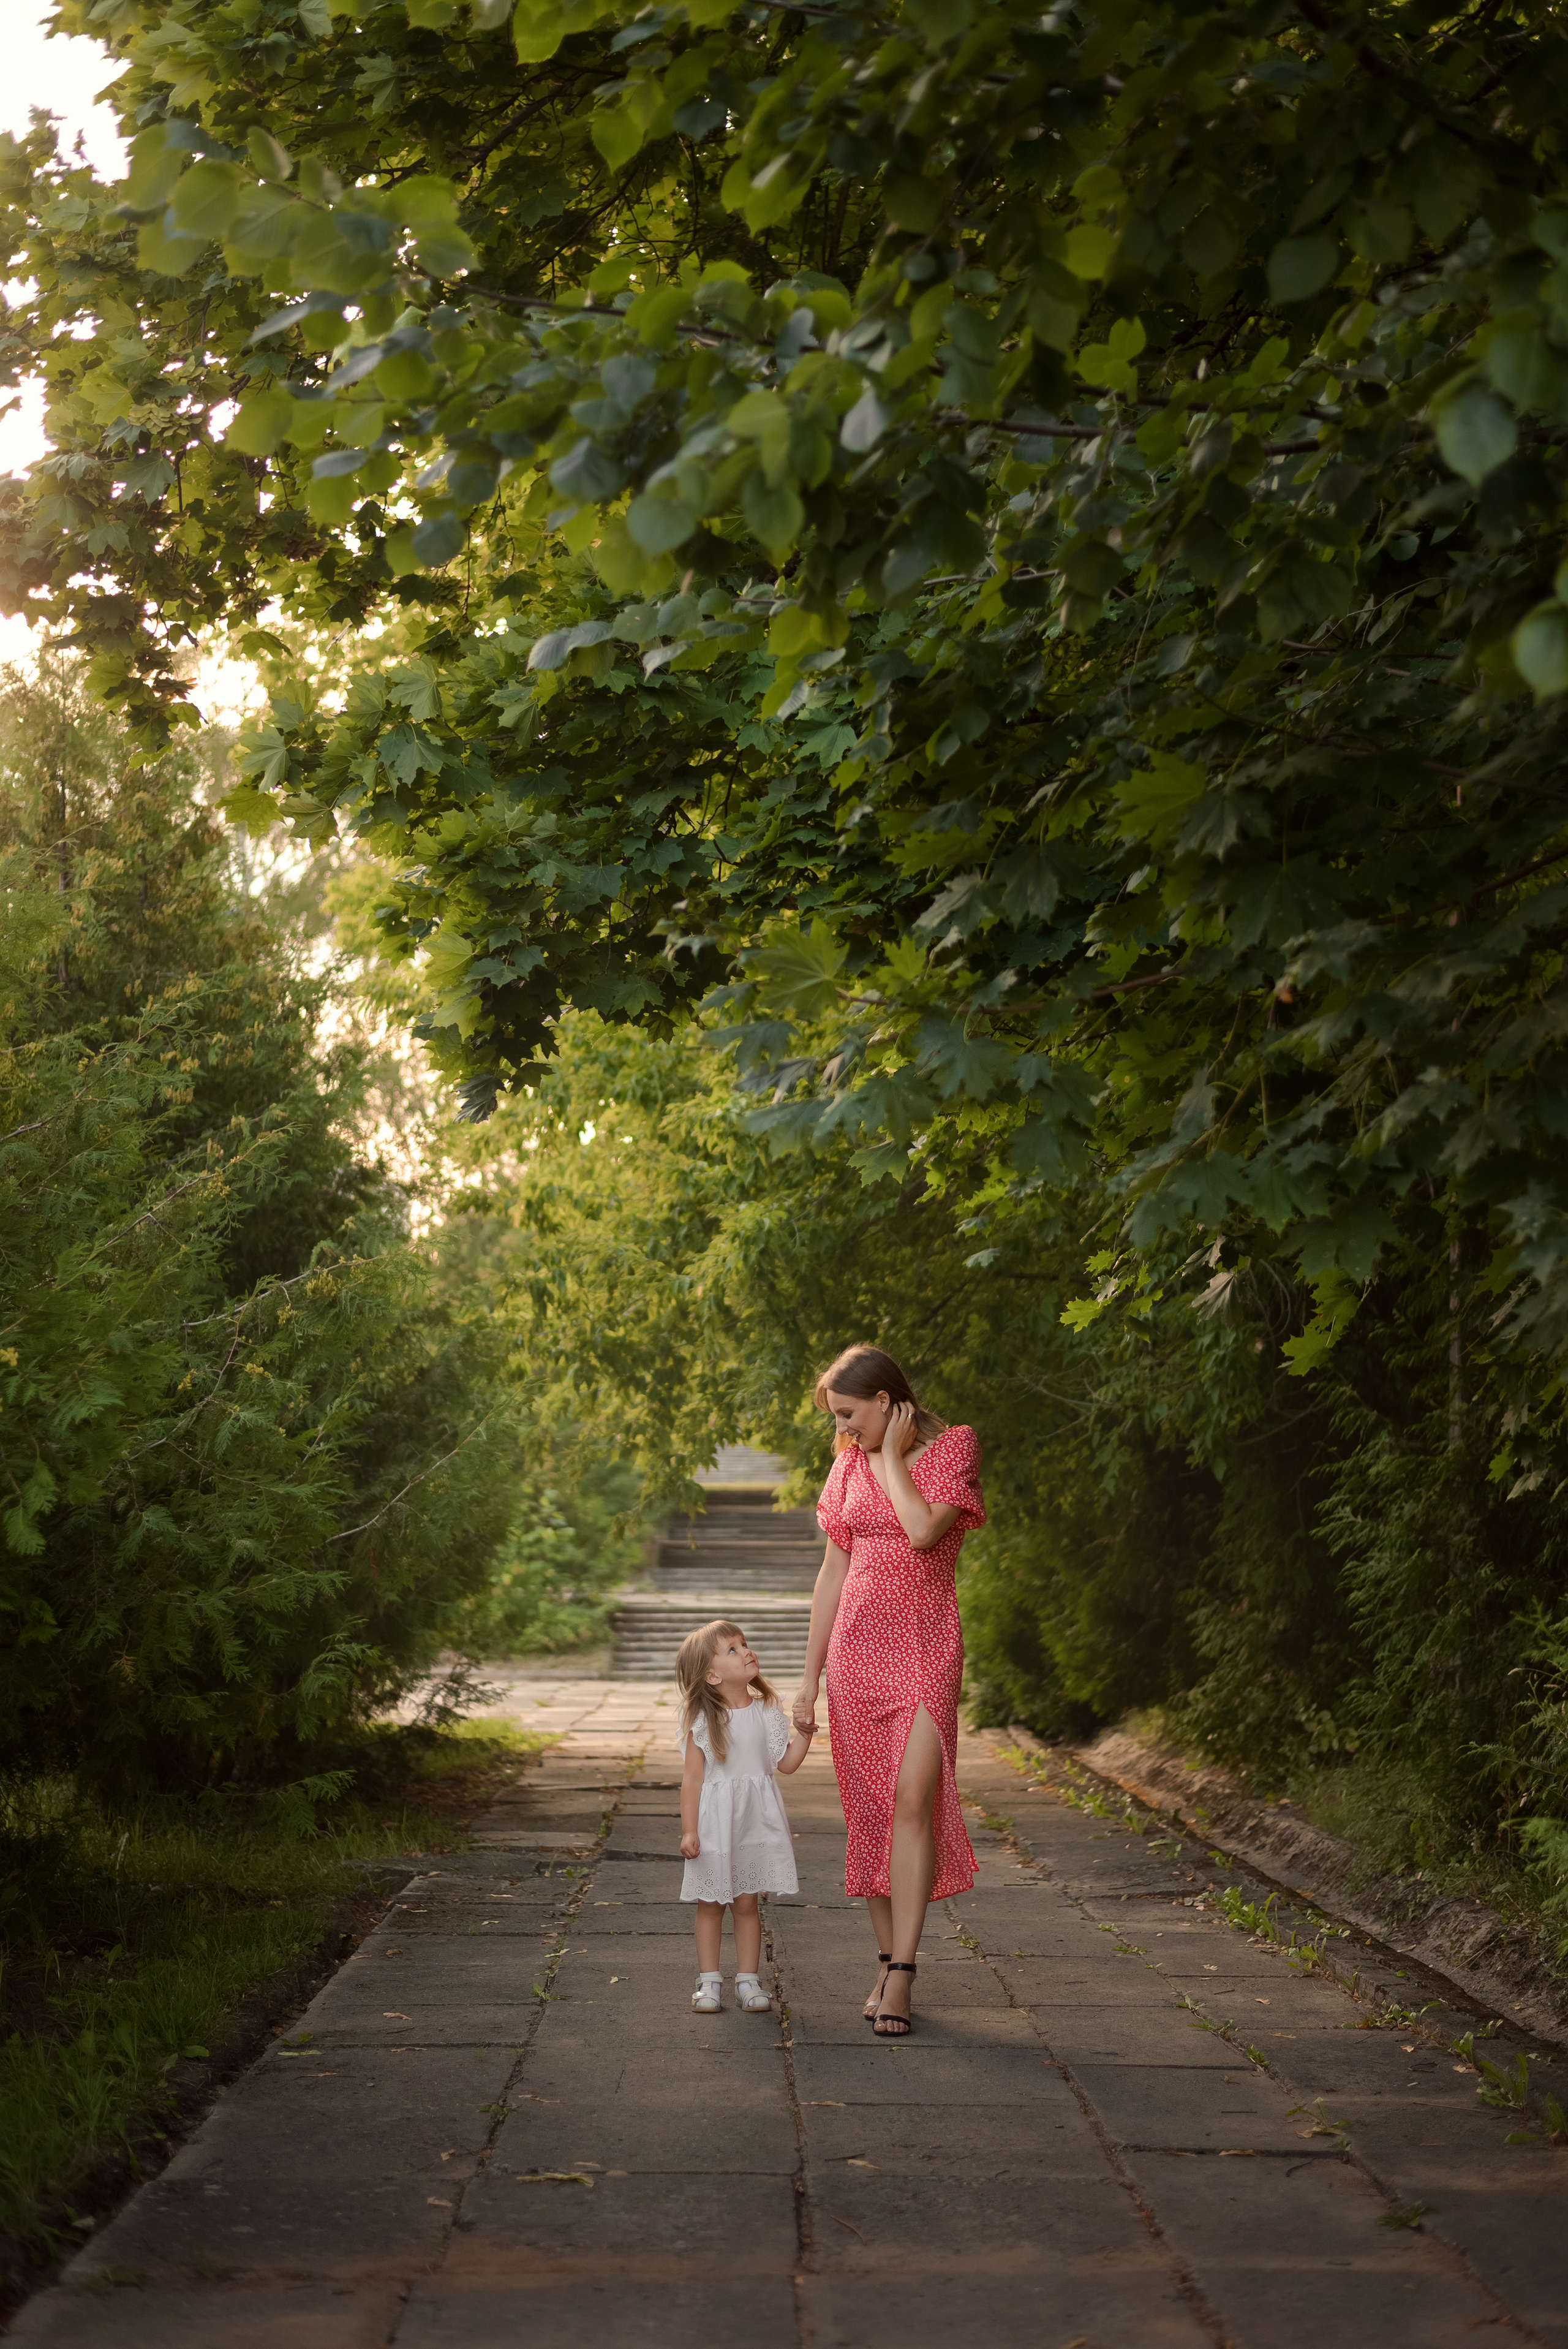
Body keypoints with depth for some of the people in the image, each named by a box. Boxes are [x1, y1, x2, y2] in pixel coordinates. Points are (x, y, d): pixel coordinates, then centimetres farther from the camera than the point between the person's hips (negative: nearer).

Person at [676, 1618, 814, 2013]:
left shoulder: (767, 1710, 2)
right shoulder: (702, 1720, -9)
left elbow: (787, 1762, 5)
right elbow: (692, 1777, -7)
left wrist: (804, 1731, -9)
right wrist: (688, 1830, -9)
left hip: (756, 1821, 2)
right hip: (715, 1821, -2)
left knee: (746, 1903, 6)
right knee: (711, 1903, 6)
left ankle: (748, 1981, 14)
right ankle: (709, 1981, 14)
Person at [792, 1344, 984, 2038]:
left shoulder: (954, 1448, -2)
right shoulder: (852, 1464, 11)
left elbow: (924, 1529, -20)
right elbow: (833, 1571, 13)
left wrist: (891, 1457, -8)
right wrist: (810, 1675, 11)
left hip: (926, 1650, -4)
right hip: (857, 1648, 5)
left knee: (912, 1800, -15)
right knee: (869, 1810, 3)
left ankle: (900, 1978, -16)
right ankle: (889, 1963, 12)